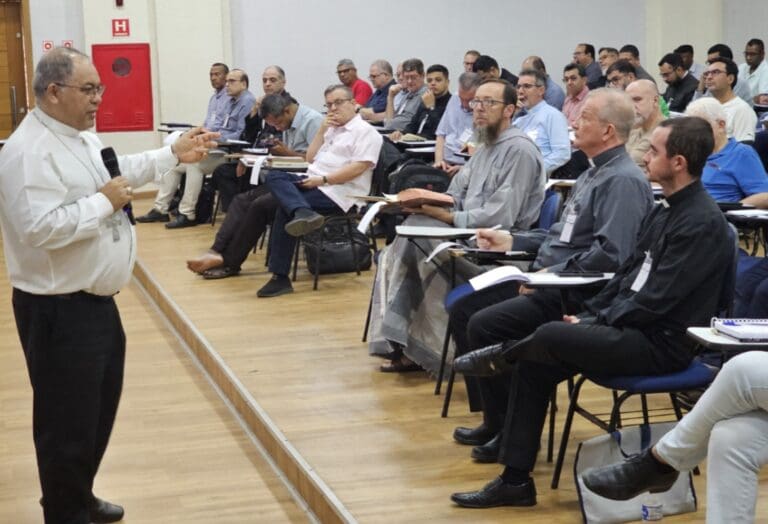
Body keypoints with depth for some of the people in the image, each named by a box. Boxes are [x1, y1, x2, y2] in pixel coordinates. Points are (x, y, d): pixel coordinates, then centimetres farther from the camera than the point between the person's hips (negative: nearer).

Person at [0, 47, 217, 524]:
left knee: (100, 409, 23)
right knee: (68, 422, 2)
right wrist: (104, 203, -23)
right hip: (60, 310, -11)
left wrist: (174, 155, 20)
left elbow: (120, 172, 27)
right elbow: (40, 229, -32)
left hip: (96, 301, 11)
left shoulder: (82, 137, 10)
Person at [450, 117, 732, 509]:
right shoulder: (664, 211, 11)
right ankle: (515, 480, 4)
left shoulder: (703, 223, -18)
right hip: (630, 327, 9)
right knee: (534, 366, -2)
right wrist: (589, 315, 5)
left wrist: (595, 324, -13)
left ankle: (501, 358, 10)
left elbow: (655, 300, -21)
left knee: (552, 336, -26)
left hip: (663, 343, -9)